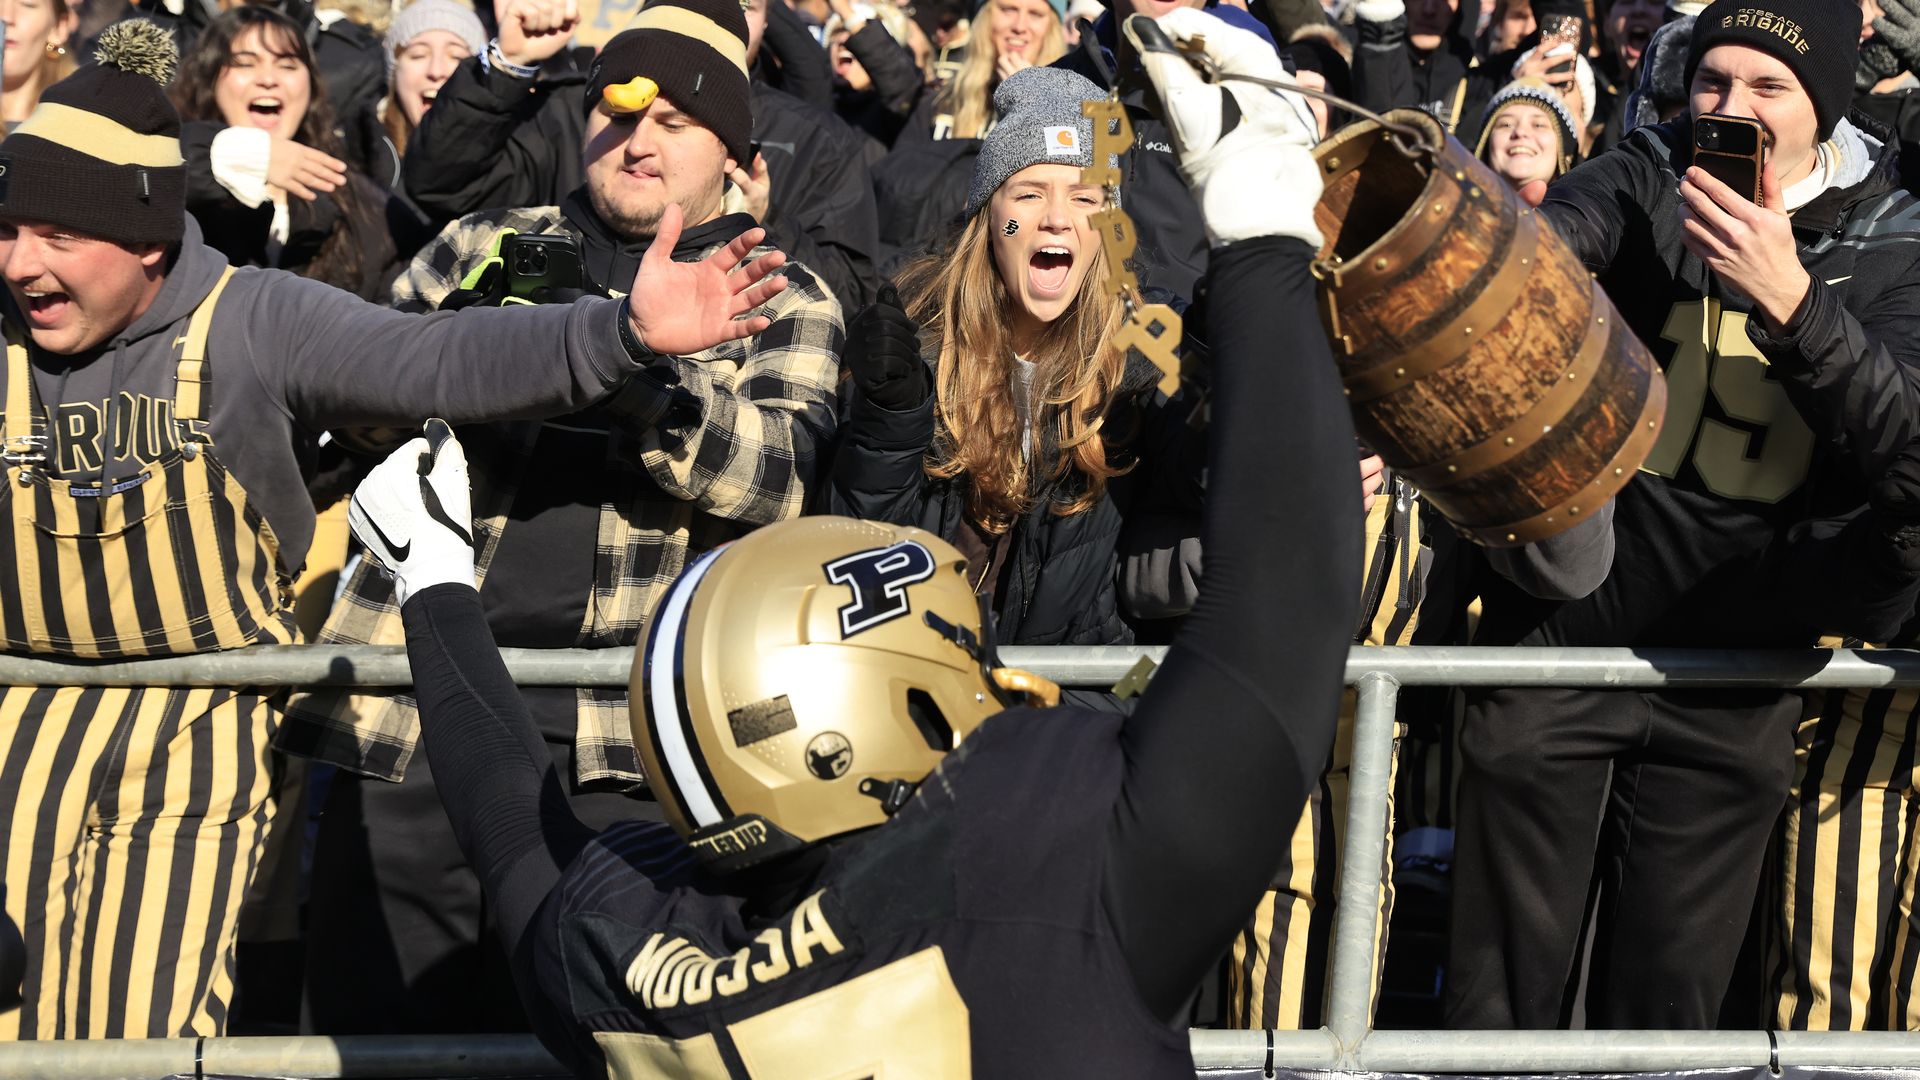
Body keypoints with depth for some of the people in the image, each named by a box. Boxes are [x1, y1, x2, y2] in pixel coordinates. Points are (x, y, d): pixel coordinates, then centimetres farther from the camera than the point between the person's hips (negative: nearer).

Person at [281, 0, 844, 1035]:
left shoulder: (780, 299, 8)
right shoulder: (481, 247, 16)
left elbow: (779, 473, -9)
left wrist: (641, 378, -24)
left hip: (623, 747, -2)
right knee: (375, 1024, 7)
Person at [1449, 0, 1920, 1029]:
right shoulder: (1644, 181, -3)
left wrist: (1789, 298, -28)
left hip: (1733, 685, 1)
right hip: (1560, 635, -1)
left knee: (1669, 995, 13)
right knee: (1502, 981, 5)